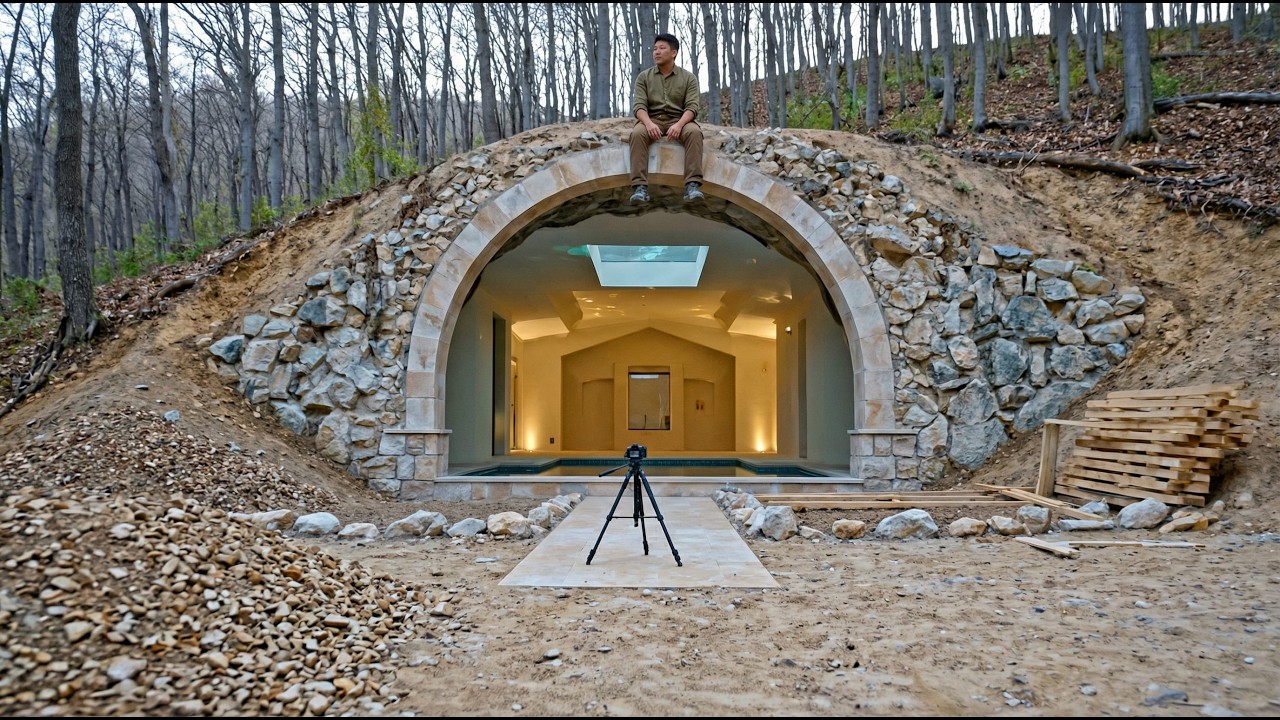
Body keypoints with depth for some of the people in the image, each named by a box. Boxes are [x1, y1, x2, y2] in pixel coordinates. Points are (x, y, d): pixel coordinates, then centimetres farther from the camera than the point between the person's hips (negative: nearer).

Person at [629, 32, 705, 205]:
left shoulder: (689, 78, 6)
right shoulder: (643, 77, 8)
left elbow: (692, 107, -6)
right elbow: (638, 105, -4)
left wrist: (679, 125, -28)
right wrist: (649, 123, -27)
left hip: (679, 120, 0)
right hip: (651, 120, 0)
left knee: (694, 132, -34)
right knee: (637, 133, -34)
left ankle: (693, 185, -42)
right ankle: (640, 187, -43)